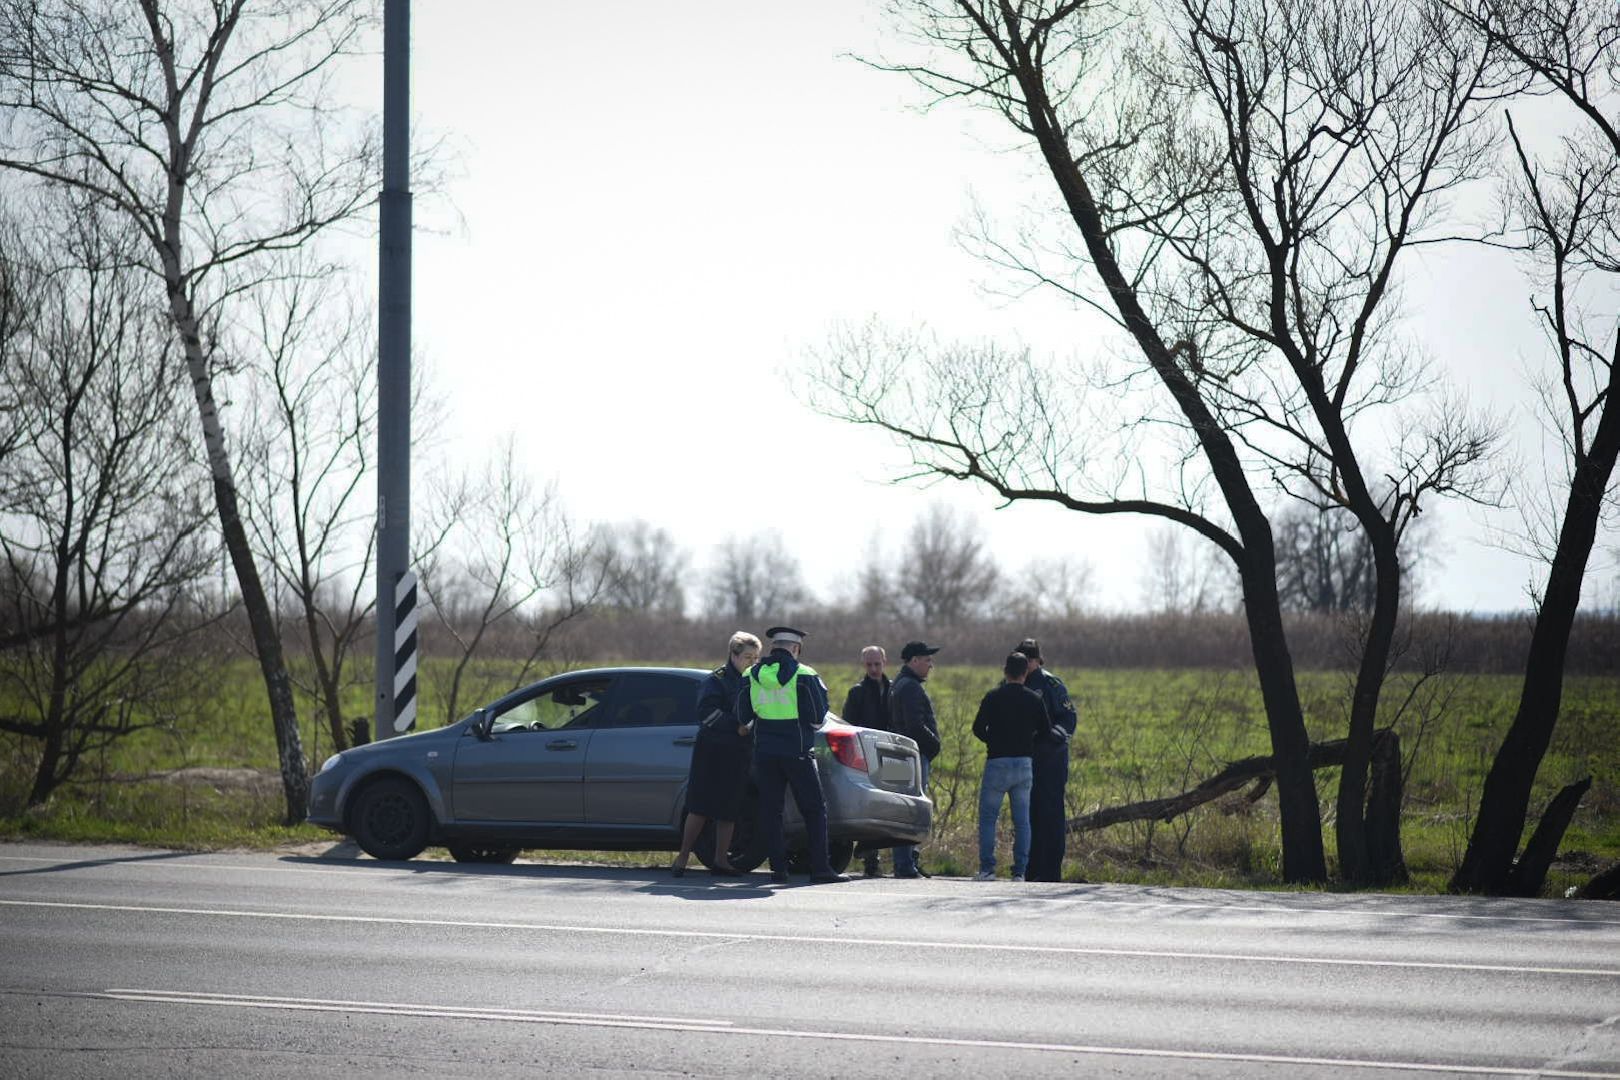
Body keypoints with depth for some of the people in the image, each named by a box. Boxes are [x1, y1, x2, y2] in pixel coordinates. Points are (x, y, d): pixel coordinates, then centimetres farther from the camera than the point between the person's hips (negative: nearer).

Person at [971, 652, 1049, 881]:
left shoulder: (993, 697, -6)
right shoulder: (1034, 699, 2)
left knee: (988, 817, 5)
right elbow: (1045, 731, 7)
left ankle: (987, 868, -2)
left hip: (998, 762, -3)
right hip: (1025, 764, 3)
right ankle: (1019, 872, 4)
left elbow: (978, 729, -3)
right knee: (1022, 820, 8)